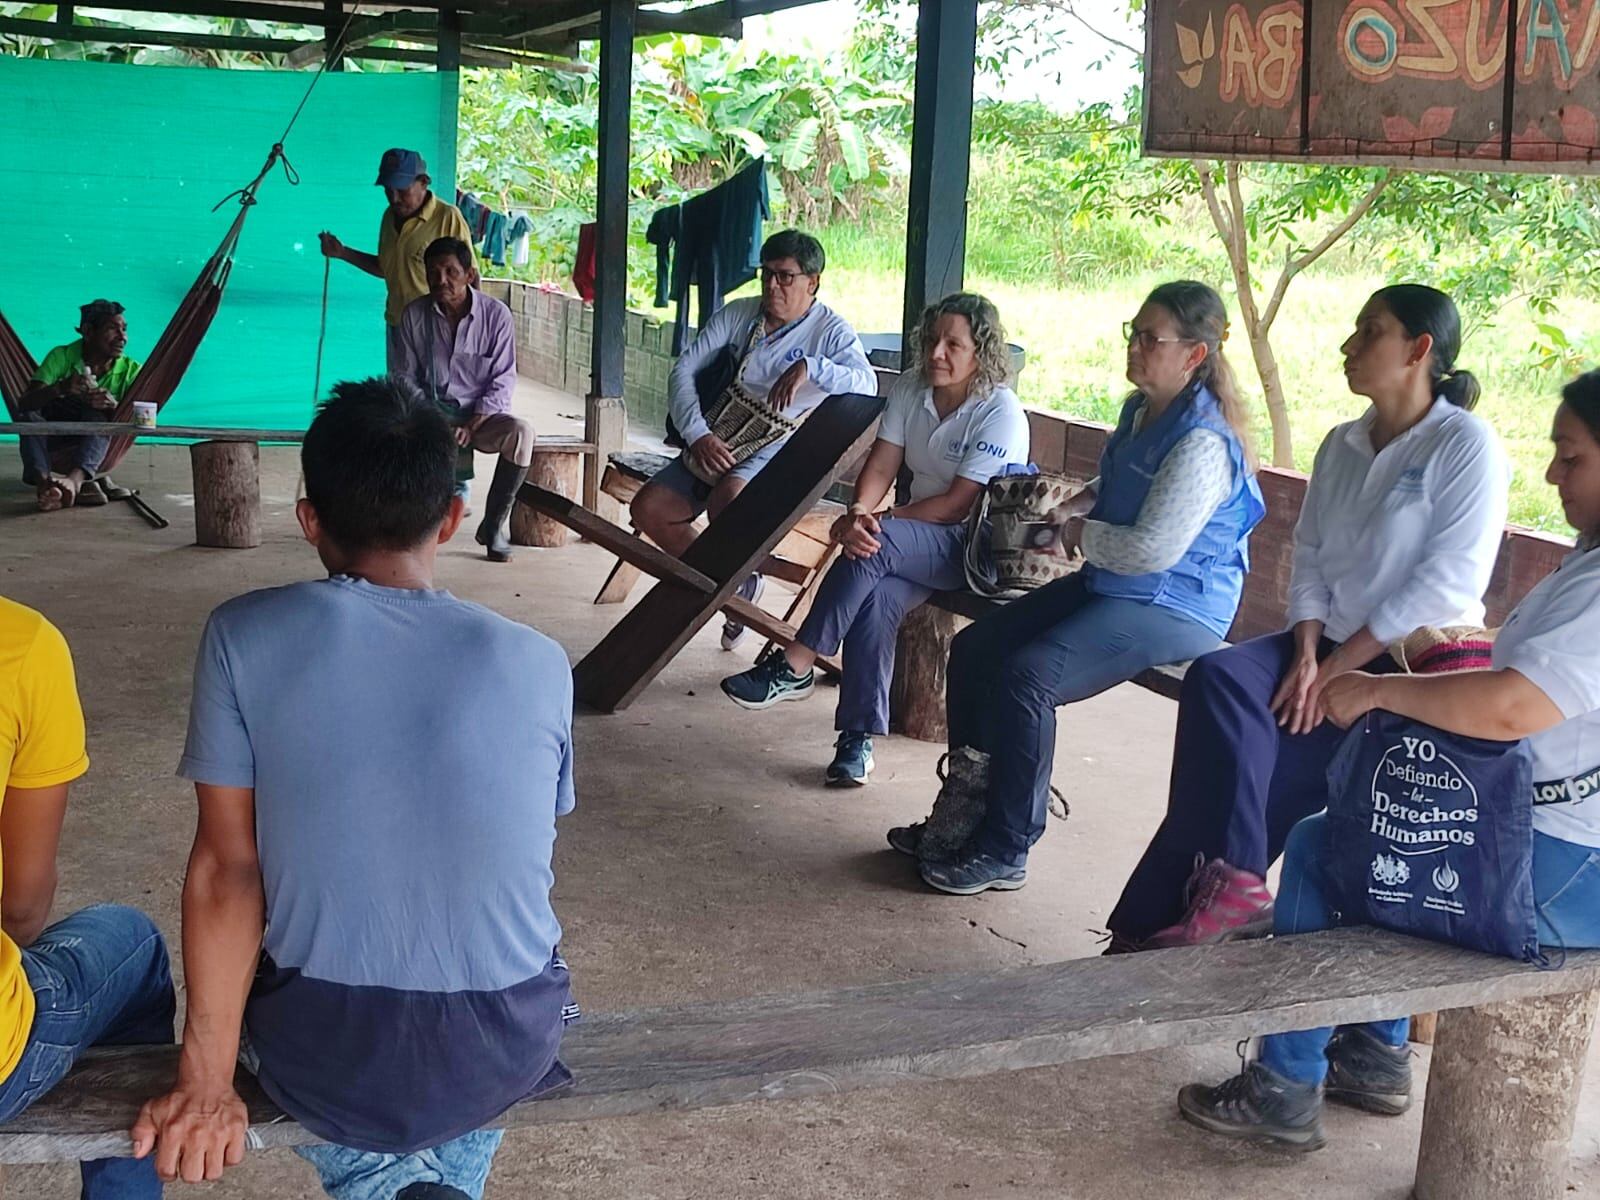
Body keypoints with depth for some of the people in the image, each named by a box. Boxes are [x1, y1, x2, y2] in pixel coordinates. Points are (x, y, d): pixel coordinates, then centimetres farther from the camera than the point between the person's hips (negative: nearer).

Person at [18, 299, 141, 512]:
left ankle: (75, 479, -57)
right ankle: (43, 482, -56)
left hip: (98, 441, 0)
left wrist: (115, 406, -37)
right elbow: (24, 404, -22)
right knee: (31, 415, -30)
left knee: (99, 415, -31)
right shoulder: (62, 357, -11)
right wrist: (60, 388, -42)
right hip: (52, 442, 0)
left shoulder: (130, 370, -6)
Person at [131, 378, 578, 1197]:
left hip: (321, 1053, -1)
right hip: (506, 1052, 2)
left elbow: (226, 868, -11)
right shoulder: (537, 663, -7)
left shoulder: (243, 637, -10)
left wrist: (206, 1084, -3)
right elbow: (516, 863, 7)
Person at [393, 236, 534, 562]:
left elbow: (503, 381, -5)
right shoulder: (414, 315, 0)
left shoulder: (496, 315, -6)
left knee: (520, 432, -35)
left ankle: (493, 524, -17)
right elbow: (405, 376, 6)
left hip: (481, 415, -1)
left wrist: (472, 425, -18)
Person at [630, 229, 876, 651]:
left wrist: (809, 367, -35)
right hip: (716, 445, 6)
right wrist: (697, 434, -11)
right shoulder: (737, 315, 10)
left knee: (728, 496, -37)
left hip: (778, 448, -6)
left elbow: (866, 383, -20)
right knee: (647, 508, -9)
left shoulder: (830, 330, -2)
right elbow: (684, 370, 4)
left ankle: (737, 580, -6)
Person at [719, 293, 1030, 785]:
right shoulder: (910, 390, 7)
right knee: (875, 596, -28)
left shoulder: (1001, 413, -13)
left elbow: (958, 504, -18)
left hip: (976, 548, -5)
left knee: (873, 546, -31)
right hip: (916, 542, 5)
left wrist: (875, 521, -20)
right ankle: (858, 737, -23)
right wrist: (858, 513, -23)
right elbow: (880, 467, -1)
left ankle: (794, 667, -22)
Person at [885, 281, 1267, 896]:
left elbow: (1153, 549, -28)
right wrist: (1075, 507, 8)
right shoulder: (1140, 411, 10)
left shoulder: (1203, 443, -21)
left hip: (1173, 609, -10)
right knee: (974, 648, 1)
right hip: (1109, 585, 10)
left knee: (1026, 675, -26)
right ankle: (965, 809, 10)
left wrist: (1083, 532, -10)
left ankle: (1004, 851, -14)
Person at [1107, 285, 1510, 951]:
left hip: (1411, 669, -6)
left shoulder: (1466, 445, -8)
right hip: (1328, 647, 6)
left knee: (1234, 751, -25)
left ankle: (1150, 925, -22)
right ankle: (1231, 886, -27)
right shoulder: (1342, 445, 14)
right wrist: (1307, 656, -10)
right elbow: (1309, 557, 9)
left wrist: (1337, 670, -18)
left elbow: (1449, 583, -16)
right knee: (1217, 677, -24)